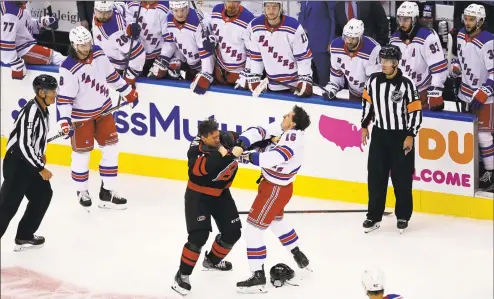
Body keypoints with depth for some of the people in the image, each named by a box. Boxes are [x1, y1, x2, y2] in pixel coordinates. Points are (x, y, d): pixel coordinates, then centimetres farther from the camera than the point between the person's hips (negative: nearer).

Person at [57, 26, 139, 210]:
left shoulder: (98, 54, -6)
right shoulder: (69, 69, -24)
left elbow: (111, 74, 11)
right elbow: (64, 97, -23)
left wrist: (128, 92, 17)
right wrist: (64, 121, -32)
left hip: (103, 110, 6)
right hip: (81, 116, -6)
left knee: (111, 149, 7)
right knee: (82, 154, 3)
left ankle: (107, 193, 16)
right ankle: (82, 192, 25)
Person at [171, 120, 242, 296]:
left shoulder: (225, 139, -15)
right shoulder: (195, 150, -28)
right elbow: (201, 168, -47)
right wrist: (220, 153, -54)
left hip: (220, 193, 6)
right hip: (198, 195, -6)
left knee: (232, 232, 10)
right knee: (199, 235, -18)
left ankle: (212, 261, 37)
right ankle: (182, 275, -4)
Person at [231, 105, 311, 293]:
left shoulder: (293, 137, -29)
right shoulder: (282, 129, -4)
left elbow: (275, 157, -43)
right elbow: (260, 132, -9)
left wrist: (250, 156, -32)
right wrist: (241, 144, -26)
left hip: (276, 190, -10)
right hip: (271, 183, 10)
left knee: (253, 227, -7)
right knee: (276, 220, 32)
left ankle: (258, 278, -5)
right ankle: (299, 257, 48)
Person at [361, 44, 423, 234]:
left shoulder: (406, 84, -15)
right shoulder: (373, 80, -3)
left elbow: (416, 111, -11)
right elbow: (367, 102, 12)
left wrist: (410, 136, -13)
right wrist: (364, 126, 13)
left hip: (401, 136, -4)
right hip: (379, 134, 4)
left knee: (402, 178, 3)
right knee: (376, 177, 5)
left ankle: (403, 216, 16)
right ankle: (374, 216, 13)